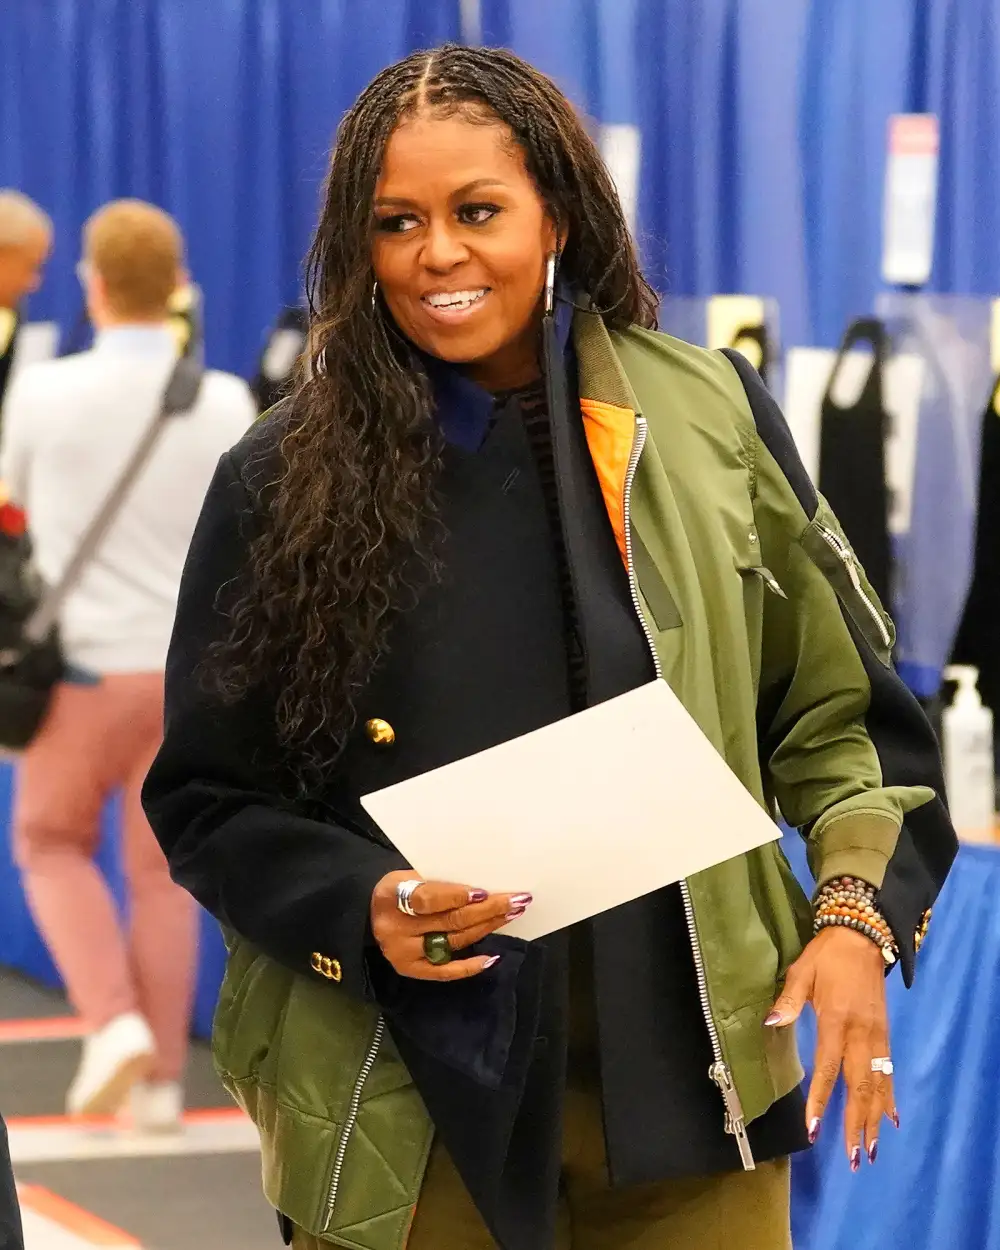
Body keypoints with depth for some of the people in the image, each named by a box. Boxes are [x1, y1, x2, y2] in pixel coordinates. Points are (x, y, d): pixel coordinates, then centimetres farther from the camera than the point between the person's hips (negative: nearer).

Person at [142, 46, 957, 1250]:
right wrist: (359, 908, -14)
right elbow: (205, 797, 3)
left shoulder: (711, 417, 1)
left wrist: (858, 914, -6)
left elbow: (837, 709, 9)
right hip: (413, 1102, -1)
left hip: (690, 1068, 1)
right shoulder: (284, 478, -2)